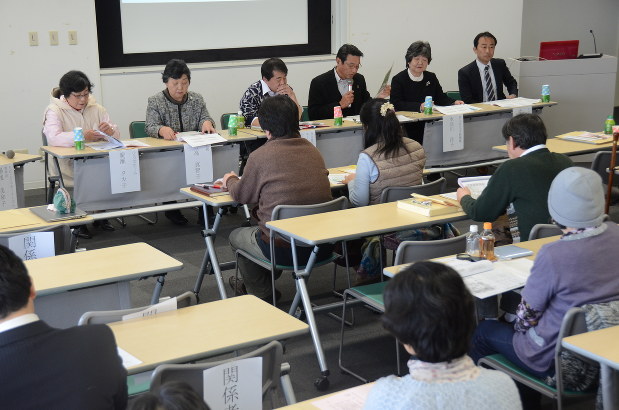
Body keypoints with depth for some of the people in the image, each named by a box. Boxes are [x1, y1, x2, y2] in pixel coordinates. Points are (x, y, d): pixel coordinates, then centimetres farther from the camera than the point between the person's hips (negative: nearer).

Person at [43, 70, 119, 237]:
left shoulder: (96, 109, 12)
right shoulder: (54, 110, -2)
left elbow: (116, 135, 11)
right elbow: (53, 138, -21)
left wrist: (110, 131, -15)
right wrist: (81, 136, -34)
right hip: (67, 164, -4)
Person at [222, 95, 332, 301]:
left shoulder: (260, 156, -12)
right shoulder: (313, 151, 4)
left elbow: (242, 195, 4)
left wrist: (230, 180, 28)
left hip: (284, 251, -6)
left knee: (236, 236, 24)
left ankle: (263, 294, 34)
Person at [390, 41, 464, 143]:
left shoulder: (431, 77, 16)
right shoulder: (398, 79, -1)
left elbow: (441, 97, 21)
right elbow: (396, 104, -13)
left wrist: (454, 102, 0)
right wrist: (420, 106, -24)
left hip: (429, 124, 6)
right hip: (407, 126, -6)